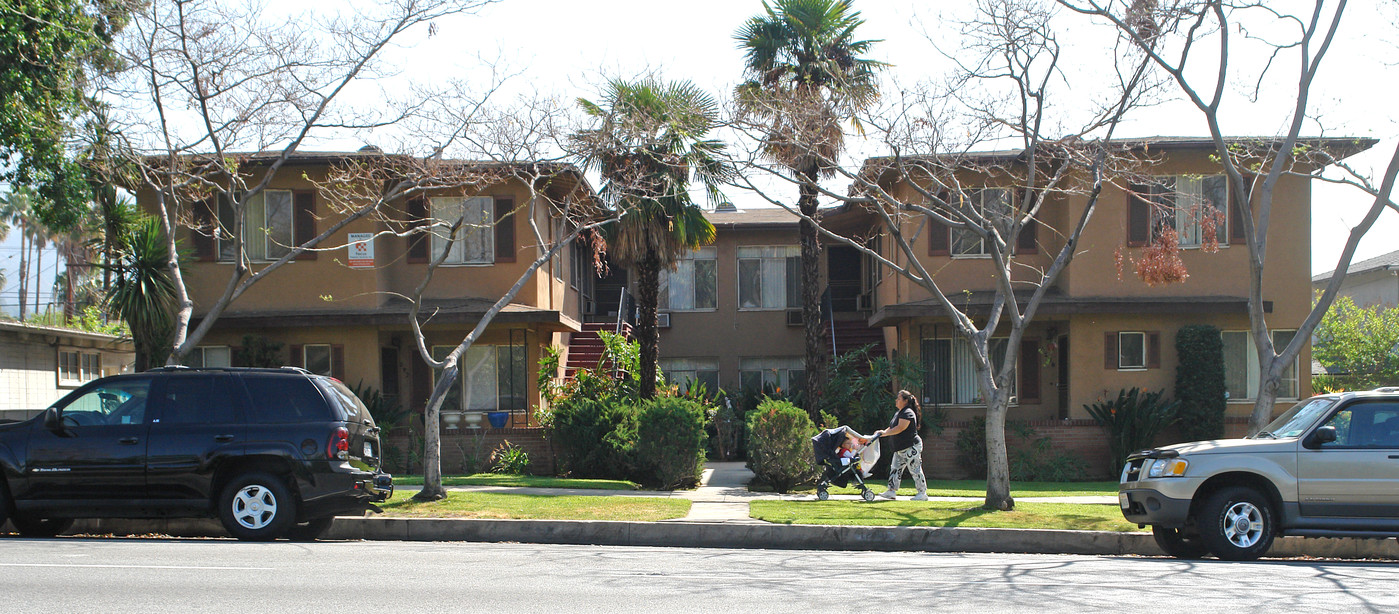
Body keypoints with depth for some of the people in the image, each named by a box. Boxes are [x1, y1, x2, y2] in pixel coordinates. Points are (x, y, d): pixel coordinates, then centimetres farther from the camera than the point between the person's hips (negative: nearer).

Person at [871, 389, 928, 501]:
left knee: (915, 470, -6)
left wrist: (885, 433, -21)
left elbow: (900, 428, -24)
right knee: (895, 468, 8)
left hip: (911, 447, -10)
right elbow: (893, 428, 20)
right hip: (900, 449, 10)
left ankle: (922, 493, 0)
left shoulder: (908, 413, -15)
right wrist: (883, 431, 2)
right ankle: (891, 491, 10)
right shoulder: (898, 413, 17)